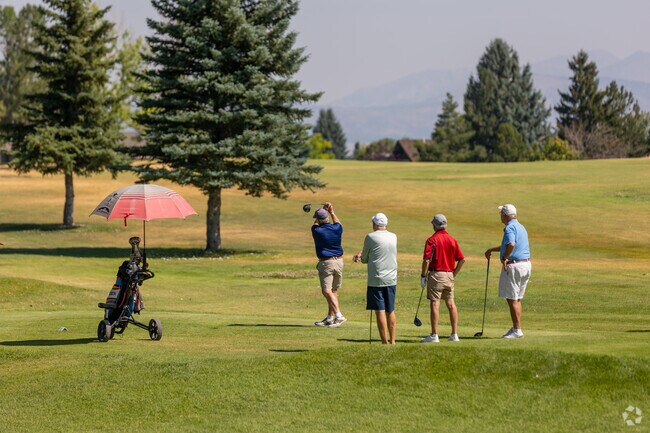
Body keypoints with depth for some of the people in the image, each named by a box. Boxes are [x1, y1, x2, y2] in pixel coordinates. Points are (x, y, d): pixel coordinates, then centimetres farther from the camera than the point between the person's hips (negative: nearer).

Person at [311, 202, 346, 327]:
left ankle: (339, 315, -23)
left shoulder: (317, 231, -11)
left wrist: (323, 209, 19)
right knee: (334, 291, 13)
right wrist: (331, 212, 33)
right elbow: (337, 222, 26)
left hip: (326, 263, -6)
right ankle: (330, 318, 20)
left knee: (327, 291, -8)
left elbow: (315, 224, 13)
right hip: (339, 262, 6)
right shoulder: (336, 228, -1)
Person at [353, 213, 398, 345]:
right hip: (392, 279, 5)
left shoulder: (370, 237, -9)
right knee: (390, 311, 14)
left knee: (380, 311, -4)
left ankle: (385, 342, -6)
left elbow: (364, 259, 1)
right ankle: (392, 341, 20)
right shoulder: (394, 237, 7)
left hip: (376, 280, -5)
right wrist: (362, 253, 18)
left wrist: (362, 257, 22)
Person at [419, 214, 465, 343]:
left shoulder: (432, 240, -9)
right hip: (449, 275, 5)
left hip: (436, 274, -5)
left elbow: (426, 260, -15)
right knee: (451, 303, 9)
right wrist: (454, 274, 14)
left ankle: (434, 335, -7)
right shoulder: (452, 240, 8)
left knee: (435, 304, -5)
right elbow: (461, 259, 7)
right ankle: (454, 334, 10)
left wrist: (423, 276, -6)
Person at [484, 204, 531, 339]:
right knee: (517, 299, 15)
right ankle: (516, 328, 18)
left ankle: (517, 330, -5)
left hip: (513, 266, -9)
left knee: (512, 299, -4)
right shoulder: (520, 227, 19)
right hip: (526, 264, 9)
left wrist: (504, 258, -19)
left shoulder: (510, 228, -13)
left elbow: (511, 244, -33)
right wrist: (491, 250, 37)